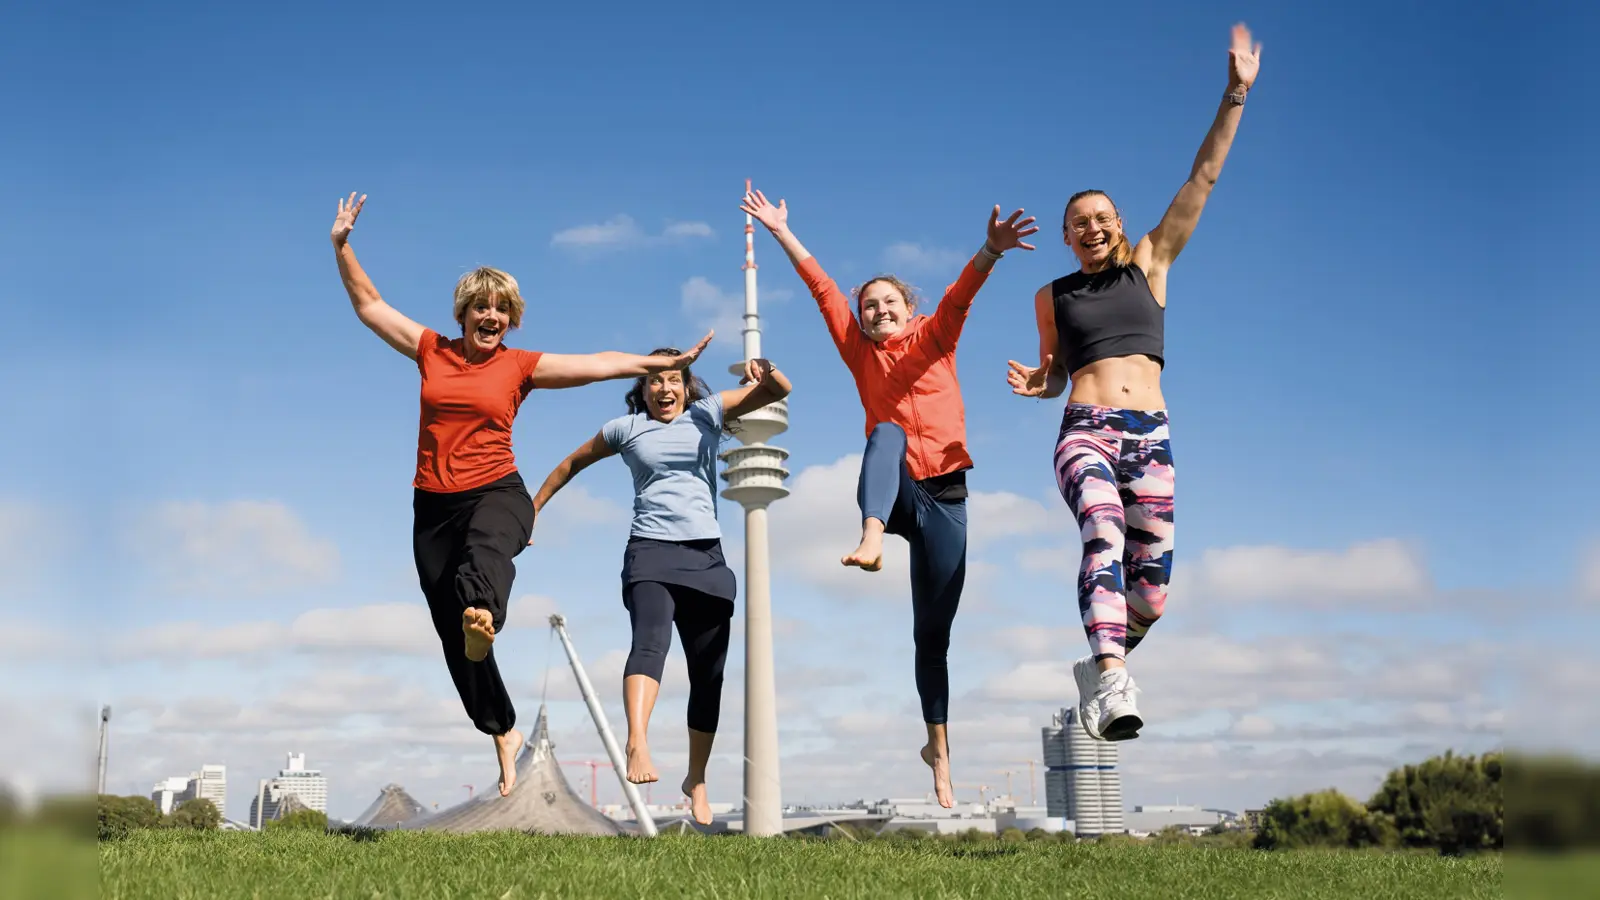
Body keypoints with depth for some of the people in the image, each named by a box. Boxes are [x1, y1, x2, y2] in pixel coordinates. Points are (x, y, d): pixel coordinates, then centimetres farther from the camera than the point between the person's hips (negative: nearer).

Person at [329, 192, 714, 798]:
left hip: (496, 494, -3)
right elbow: (368, 306, 16)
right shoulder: (432, 351, 8)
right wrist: (342, 245, 11)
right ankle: (504, 732, 23)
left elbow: (603, 364, 3)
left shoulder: (521, 365, 3)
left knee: (484, 550, -42)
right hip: (433, 506, 3)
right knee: (455, 641, 6)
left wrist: (668, 362, -1)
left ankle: (482, 617, -74)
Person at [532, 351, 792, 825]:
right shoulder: (626, 428, 11)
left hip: (706, 555, 2)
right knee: (651, 640, -31)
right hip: (650, 552, -2)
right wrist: (531, 510, 25)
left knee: (708, 676, 5)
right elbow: (571, 463, 25)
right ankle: (637, 744, -50)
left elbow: (780, 390, 6)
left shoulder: (708, 413, 12)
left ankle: (696, 781, 19)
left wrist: (764, 371, -16)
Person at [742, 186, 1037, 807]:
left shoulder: (934, 338, 8)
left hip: (943, 495, 0)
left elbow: (961, 292, -11)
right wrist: (782, 233, 5)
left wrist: (991, 251, -29)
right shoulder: (860, 352, 13)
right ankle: (871, 538, -60)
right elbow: (822, 289, 9)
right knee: (887, 433, -33)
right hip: (890, 492, 1)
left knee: (933, 633, 3)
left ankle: (938, 746, 21)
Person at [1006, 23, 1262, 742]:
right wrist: (1033, 382, 0)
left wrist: (1235, 94, 8)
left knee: (1151, 587, -6)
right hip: (1084, 433, -1)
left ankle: (1101, 666, 23)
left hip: (1150, 436, 2)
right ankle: (1113, 686, -46)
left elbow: (1203, 178, 12)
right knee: (1103, 534, -32)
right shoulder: (1052, 296, 18)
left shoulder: (1149, 264, 16)